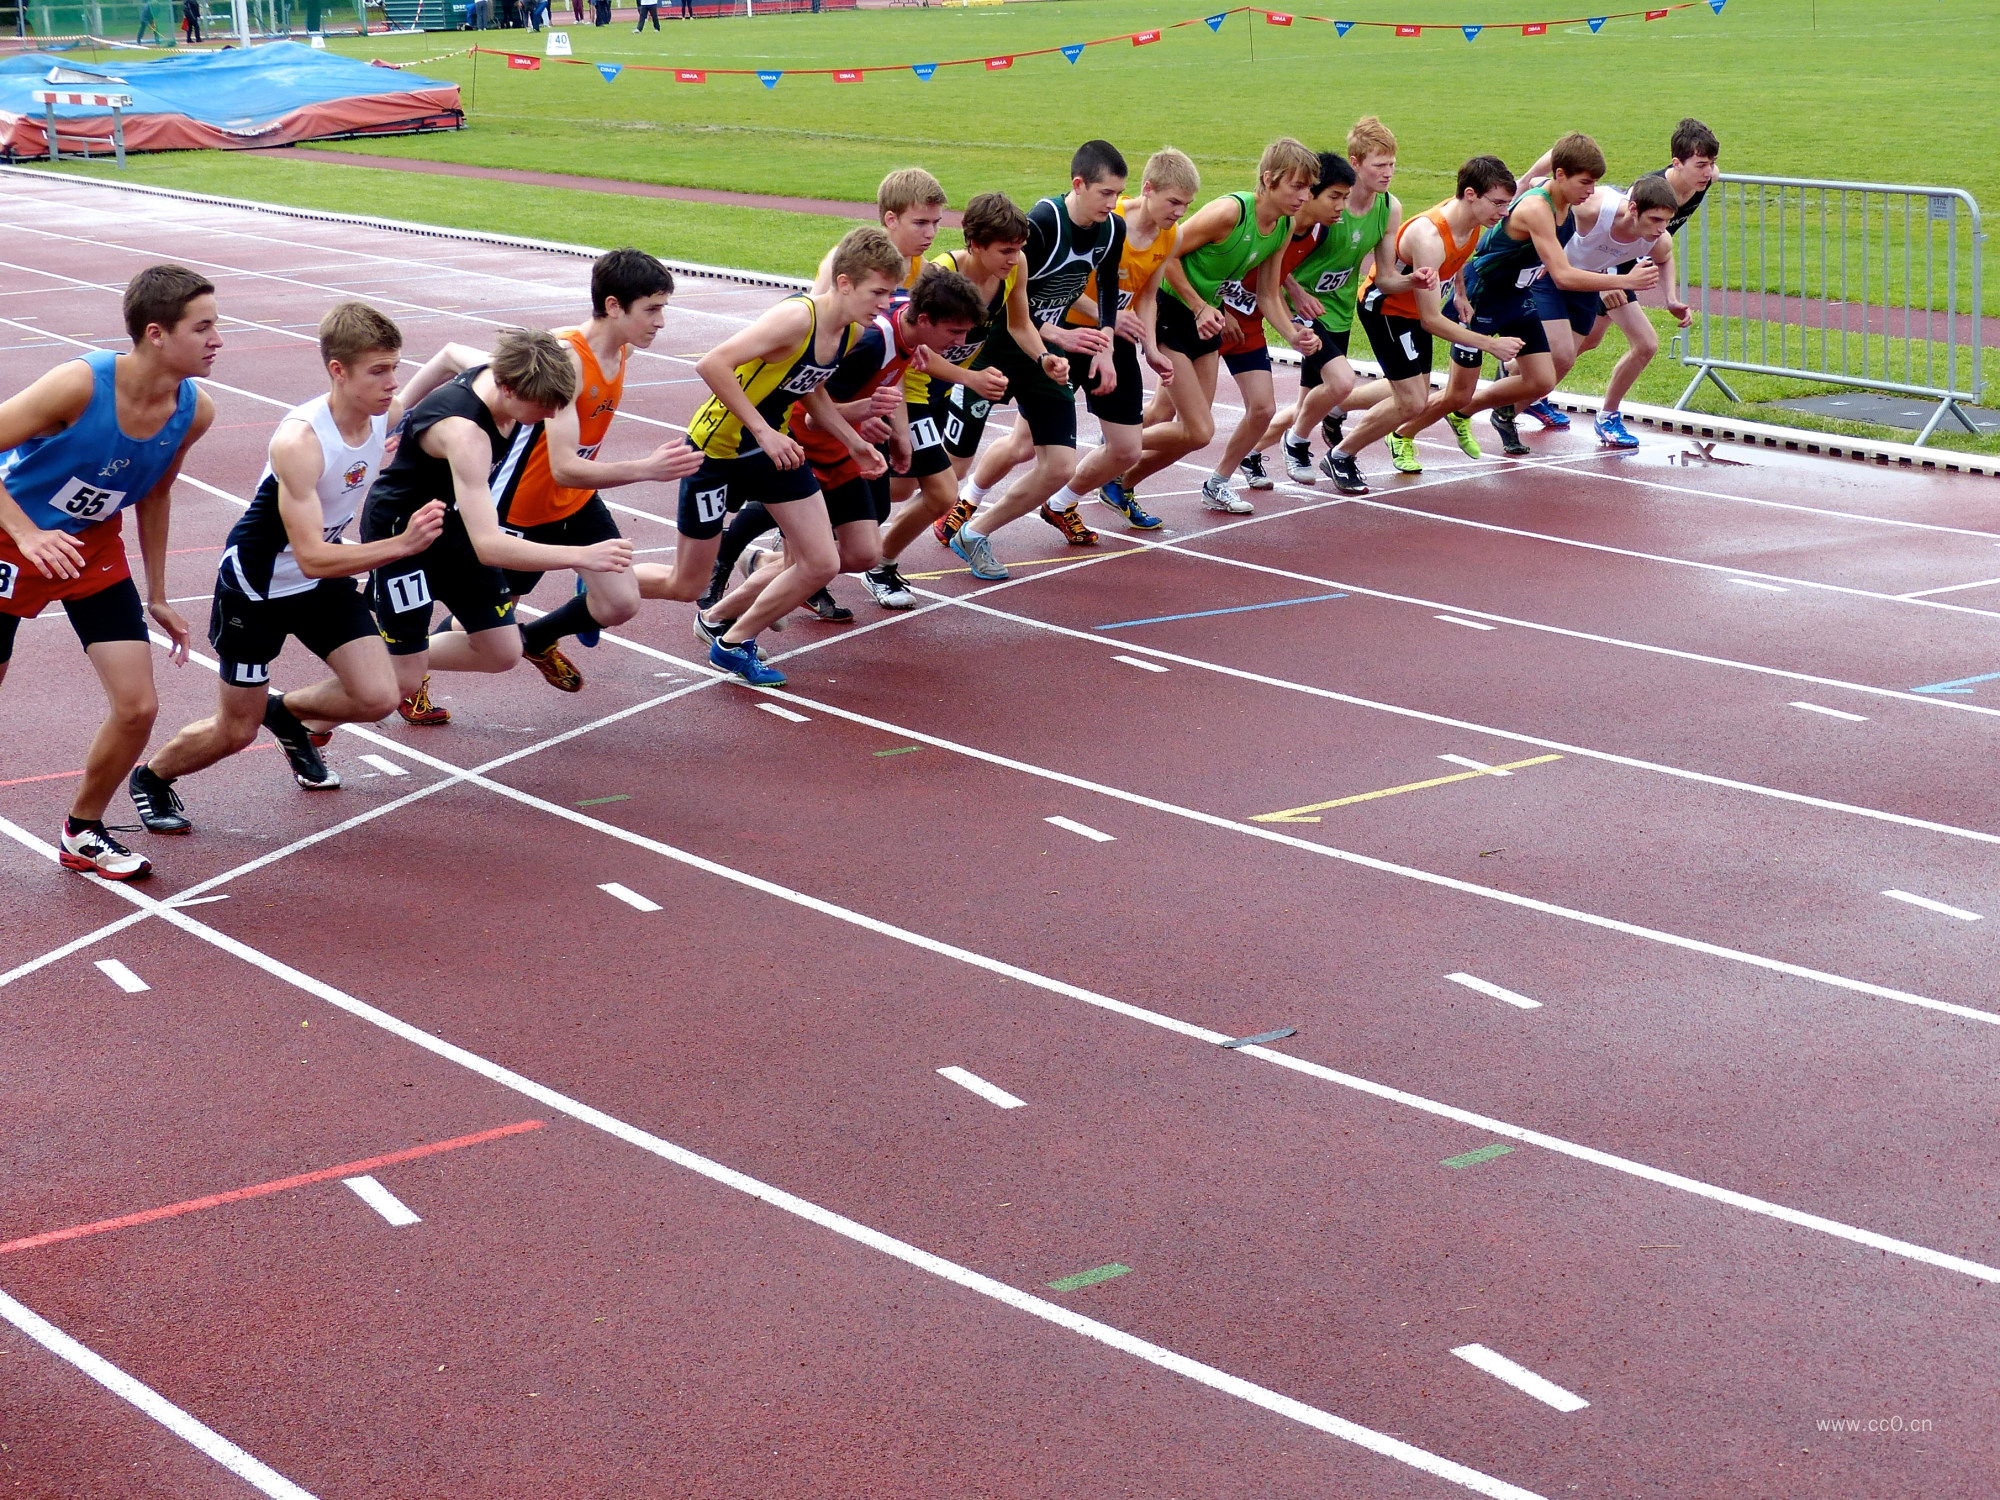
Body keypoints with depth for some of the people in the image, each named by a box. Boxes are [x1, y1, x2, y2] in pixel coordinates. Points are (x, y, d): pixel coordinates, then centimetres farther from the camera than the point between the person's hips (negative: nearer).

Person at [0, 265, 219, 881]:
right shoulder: (81, 384, -30)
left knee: (137, 708, -3)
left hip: (94, 549, 5)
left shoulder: (194, 411, -12)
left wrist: (156, 597, 12)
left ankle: (83, 832, 19)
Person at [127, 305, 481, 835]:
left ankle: (288, 712, 24)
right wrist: (402, 544, -46)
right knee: (236, 732, 4)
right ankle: (150, 777, 35)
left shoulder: (387, 414, -15)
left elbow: (450, 355, 3)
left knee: (377, 698, -8)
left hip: (323, 580, 6)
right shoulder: (298, 442, -35)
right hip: (256, 587, -6)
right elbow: (312, 557, -36)